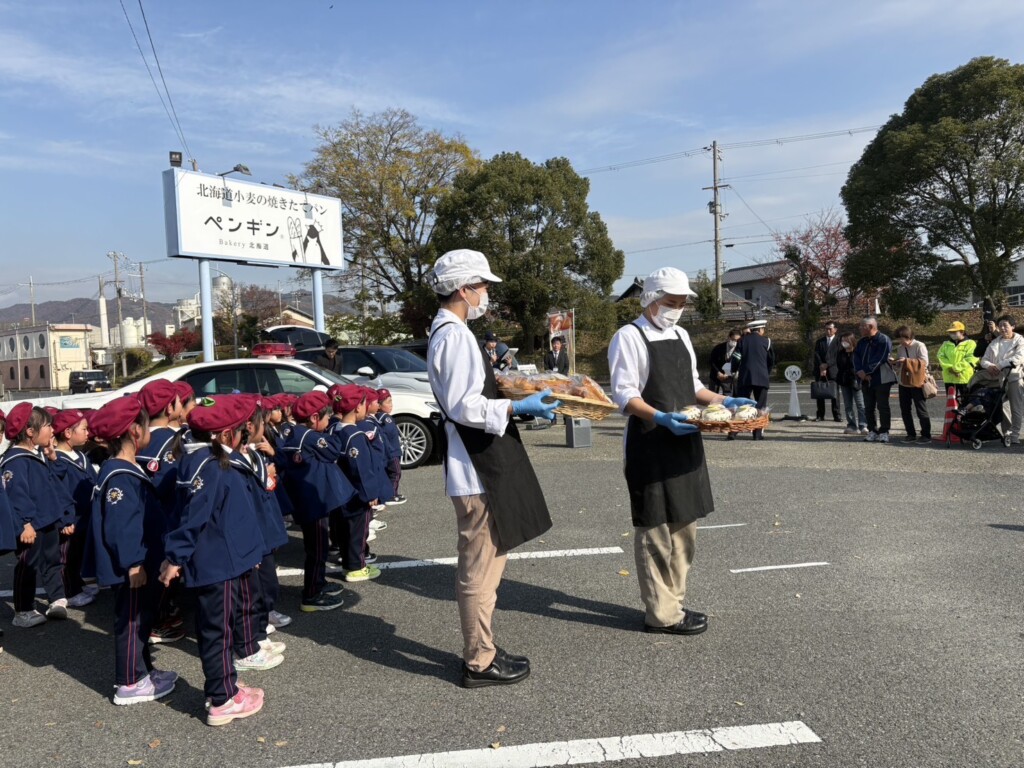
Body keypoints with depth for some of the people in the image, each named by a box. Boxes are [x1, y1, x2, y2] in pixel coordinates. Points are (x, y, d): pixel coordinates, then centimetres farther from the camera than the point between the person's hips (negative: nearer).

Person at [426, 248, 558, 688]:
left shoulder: (450, 333, 15)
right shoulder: (454, 336, -17)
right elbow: (462, 407, -23)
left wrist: (518, 401, 17)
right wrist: (519, 407, -17)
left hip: (481, 464, 11)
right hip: (476, 471, -11)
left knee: (484, 563, 19)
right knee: (479, 567, 1)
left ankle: (480, 649, 32)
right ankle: (480, 661, 15)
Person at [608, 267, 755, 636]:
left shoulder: (681, 336, 15)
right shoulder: (630, 337, -9)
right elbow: (624, 394, -16)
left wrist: (724, 401, 6)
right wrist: (662, 418, -29)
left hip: (685, 442, 8)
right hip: (650, 444, -8)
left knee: (683, 526, 14)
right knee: (656, 529, -1)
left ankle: (674, 602, 27)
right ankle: (661, 613, 9)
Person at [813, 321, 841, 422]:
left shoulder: (838, 342, 4)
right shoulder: (819, 342, 14)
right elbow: (817, 355, 3)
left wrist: (827, 364, -14)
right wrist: (821, 367, -11)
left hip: (833, 371, -3)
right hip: (820, 371, 3)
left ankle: (836, 415, 2)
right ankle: (820, 415, 4)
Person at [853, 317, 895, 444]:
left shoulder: (884, 340, -9)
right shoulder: (861, 342, 13)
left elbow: (879, 359, -19)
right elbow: (856, 357, 4)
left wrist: (865, 371, -20)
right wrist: (860, 371, -13)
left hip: (882, 379, -7)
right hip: (866, 380, 7)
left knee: (882, 407, -2)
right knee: (869, 407, 8)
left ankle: (884, 432, 4)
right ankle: (872, 431, 15)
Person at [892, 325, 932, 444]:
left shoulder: (919, 346, -7)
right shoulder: (900, 348, 11)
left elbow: (924, 362, -17)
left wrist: (907, 360, -21)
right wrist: (894, 363, -4)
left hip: (916, 382, -6)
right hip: (903, 383, 6)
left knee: (921, 410, 0)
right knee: (904, 410, 8)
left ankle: (926, 435, 8)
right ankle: (911, 435, 17)